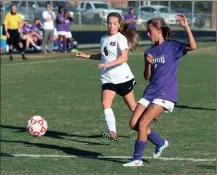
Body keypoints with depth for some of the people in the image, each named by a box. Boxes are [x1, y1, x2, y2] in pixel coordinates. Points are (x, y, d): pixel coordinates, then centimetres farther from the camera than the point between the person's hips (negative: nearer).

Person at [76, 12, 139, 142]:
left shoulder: (121, 38, -11)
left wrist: (108, 64, -35)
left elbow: (124, 57, -24)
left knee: (132, 106, 8)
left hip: (123, 77, -5)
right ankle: (113, 133, -25)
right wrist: (86, 56, 17)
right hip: (108, 79, 5)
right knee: (105, 103, -18)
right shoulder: (104, 39, 11)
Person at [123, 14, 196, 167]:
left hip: (166, 93, -7)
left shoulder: (172, 46, -5)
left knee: (143, 122, -16)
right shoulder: (149, 52, 12)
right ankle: (161, 143, 23)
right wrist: (149, 63, -5)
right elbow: (147, 77, 13)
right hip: (151, 91, 7)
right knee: (134, 123, 2)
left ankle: (137, 159, -4)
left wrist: (186, 27, -29)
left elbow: (192, 47, -23)